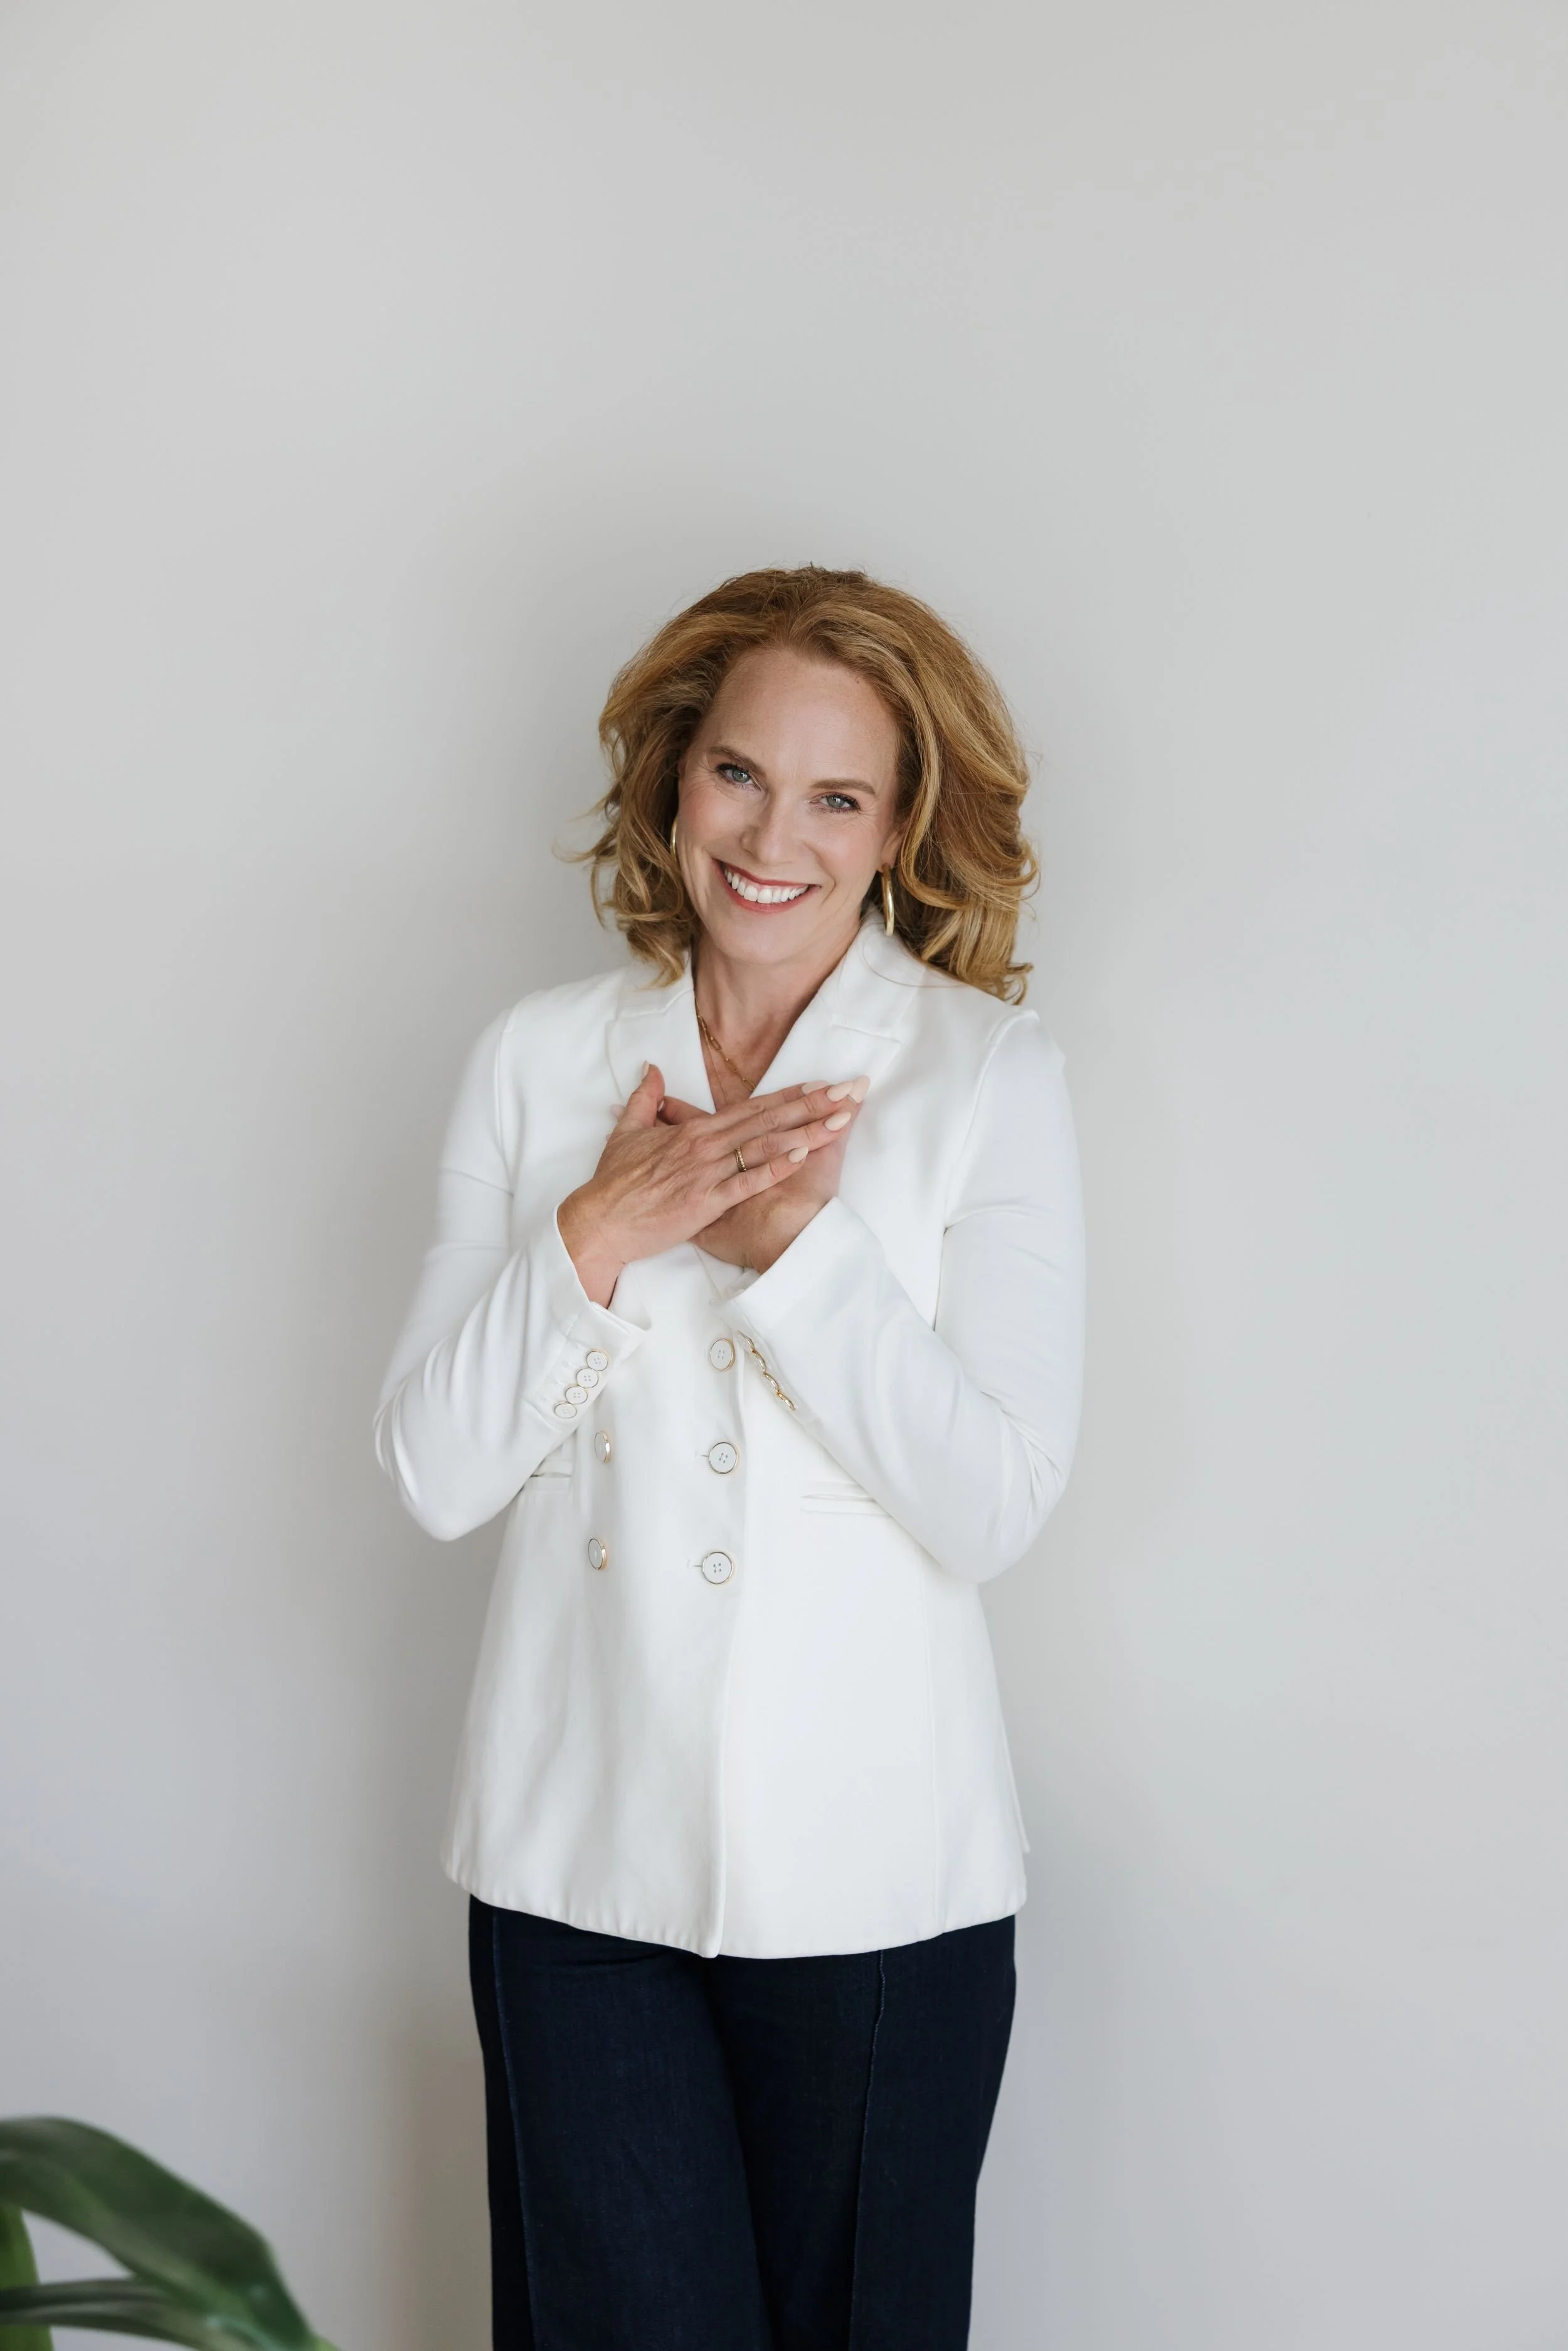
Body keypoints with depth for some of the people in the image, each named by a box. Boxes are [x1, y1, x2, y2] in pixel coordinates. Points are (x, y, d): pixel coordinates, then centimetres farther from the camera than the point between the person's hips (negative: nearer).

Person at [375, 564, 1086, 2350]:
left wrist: (797, 1240, -19)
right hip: (580, 1850, 2)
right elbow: (432, 1471, -1)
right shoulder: (540, 1060, 4)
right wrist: (599, 1232, -14)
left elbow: (993, 1504, -10)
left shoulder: (988, 1076, -3)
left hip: (872, 1868, -1)